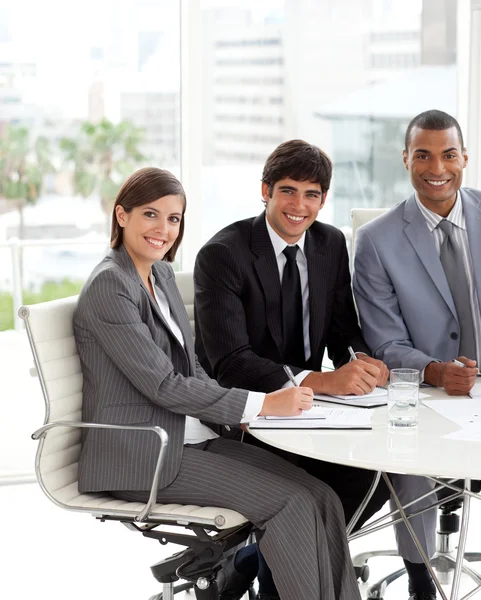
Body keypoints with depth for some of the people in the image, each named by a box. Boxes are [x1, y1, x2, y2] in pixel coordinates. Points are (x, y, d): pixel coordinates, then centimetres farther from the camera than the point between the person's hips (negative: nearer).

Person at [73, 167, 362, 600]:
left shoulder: (162, 275, 14)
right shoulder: (109, 285, -13)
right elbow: (163, 385, -18)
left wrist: (247, 412, -4)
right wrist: (261, 404, -18)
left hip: (191, 439, 8)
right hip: (140, 455, -8)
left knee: (322, 498, -10)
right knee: (290, 502, -19)